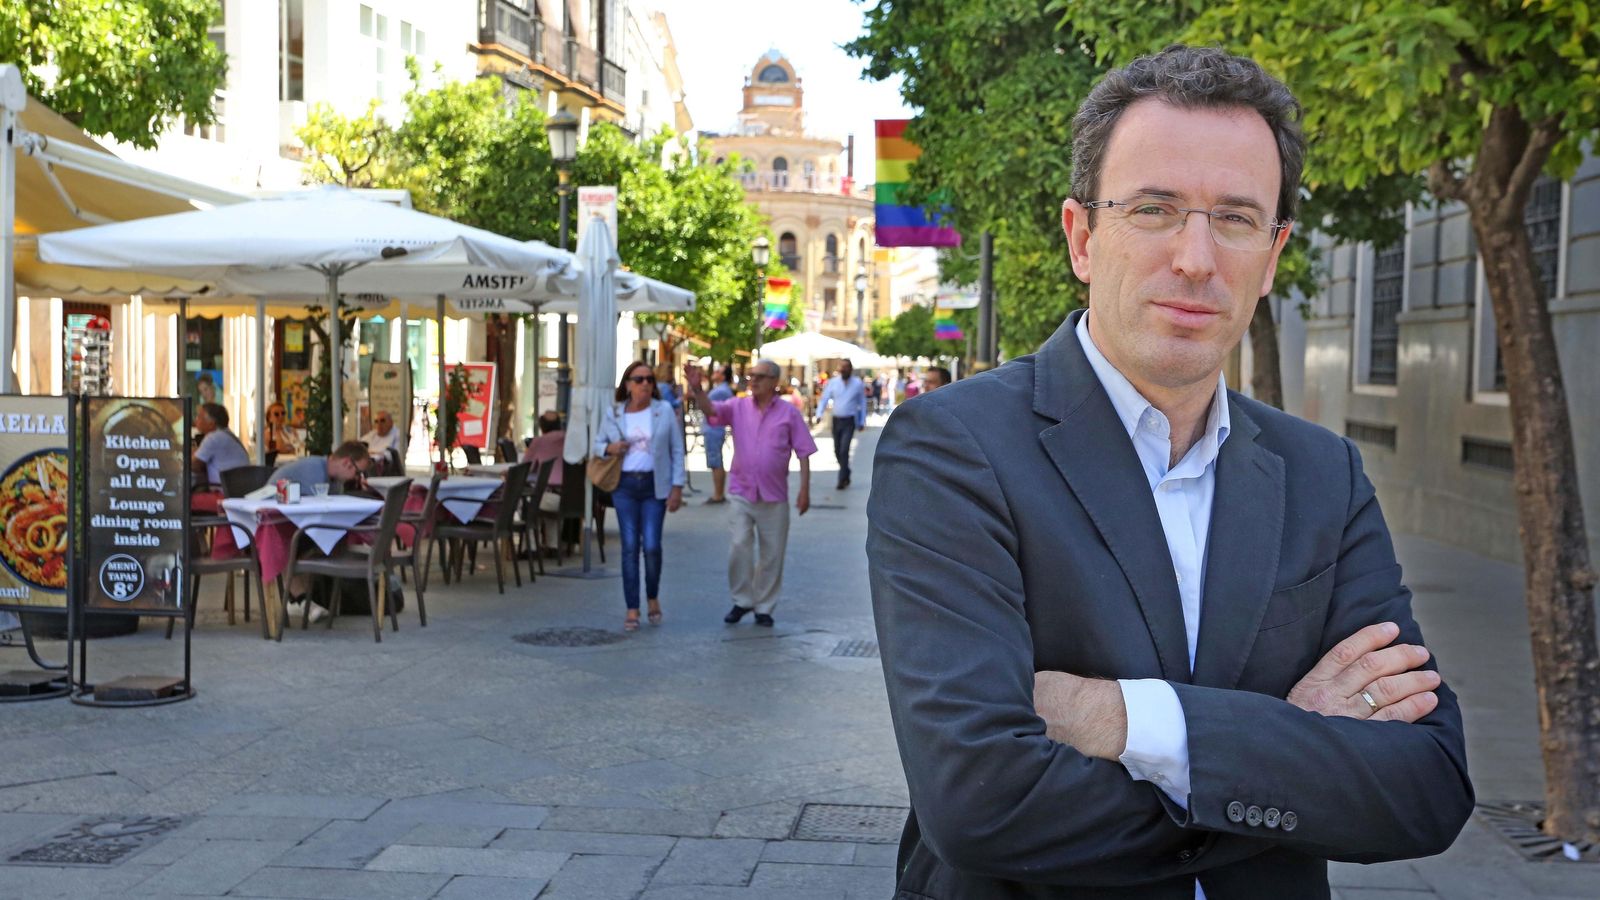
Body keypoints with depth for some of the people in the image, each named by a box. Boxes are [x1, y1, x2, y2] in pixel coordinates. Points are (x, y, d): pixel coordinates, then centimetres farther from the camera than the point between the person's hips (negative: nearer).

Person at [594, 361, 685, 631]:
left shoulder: (664, 410, 1)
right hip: (625, 485, 1)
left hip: (655, 486, -1)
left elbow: (677, 450, 3)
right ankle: (632, 609, 6)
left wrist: (677, 487, -3)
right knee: (630, 546, 0)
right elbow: (597, 443, 16)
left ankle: (653, 597, 19)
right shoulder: (613, 413, 5)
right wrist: (609, 448, -9)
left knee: (651, 545, -7)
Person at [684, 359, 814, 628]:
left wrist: (804, 489, -4)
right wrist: (697, 391, -35)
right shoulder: (738, 407, 3)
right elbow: (711, 409, -15)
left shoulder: (789, 413, 0)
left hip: (775, 496, 0)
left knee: (772, 554, 6)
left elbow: (803, 453, 1)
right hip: (742, 492, 0)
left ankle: (764, 607, 19)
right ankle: (741, 600, 10)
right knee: (739, 547, -6)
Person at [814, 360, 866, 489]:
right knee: (837, 450, 10)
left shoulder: (857, 384, 0)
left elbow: (862, 403, 8)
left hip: (849, 421, -3)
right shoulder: (833, 382, 2)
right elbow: (824, 399, -1)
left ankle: (842, 479, -10)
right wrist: (819, 414, -16)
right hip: (836, 419, 3)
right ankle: (846, 475, 28)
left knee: (844, 449, -15)